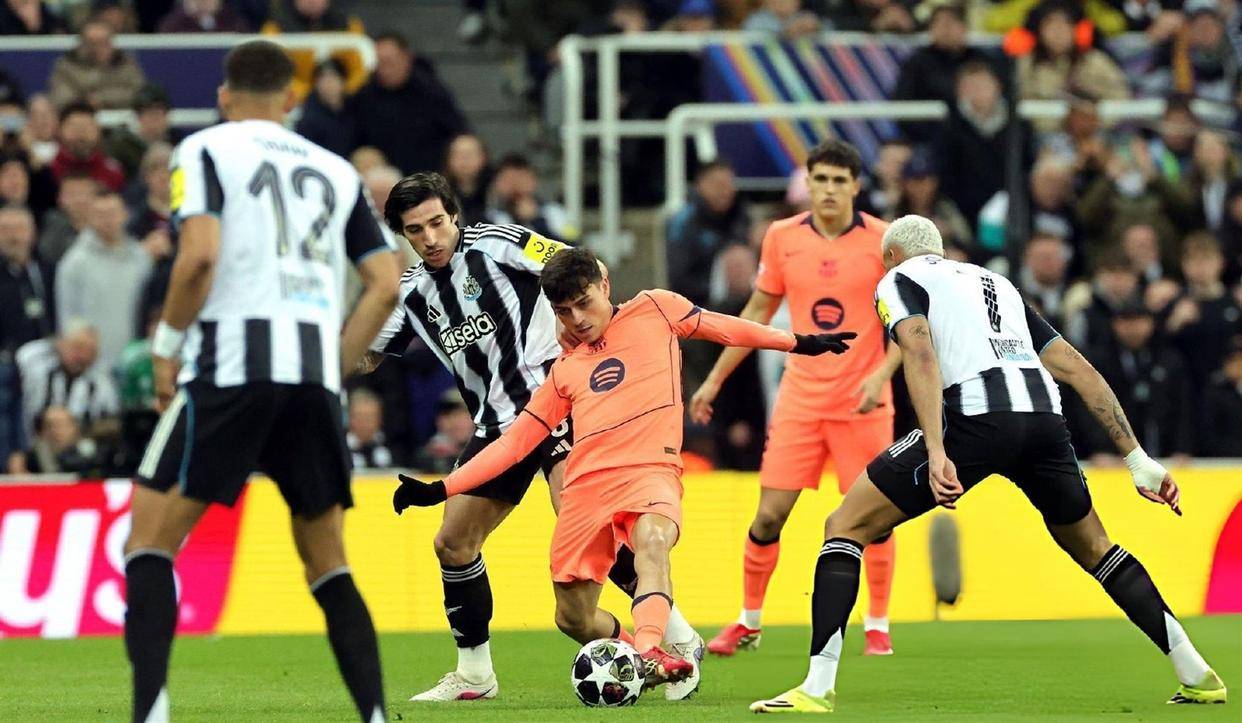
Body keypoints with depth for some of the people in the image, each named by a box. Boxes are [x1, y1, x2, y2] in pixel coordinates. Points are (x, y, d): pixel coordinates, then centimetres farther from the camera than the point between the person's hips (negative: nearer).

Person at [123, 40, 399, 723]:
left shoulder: (205, 150, 7)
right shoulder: (336, 171, 20)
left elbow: (200, 253, -10)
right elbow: (385, 283, 13)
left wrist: (167, 345, 1)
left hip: (232, 365, -4)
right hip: (315, 373, 4)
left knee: (151, 535, 1)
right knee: (327, 560, 14)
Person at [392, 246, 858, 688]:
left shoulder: (654, 311, 15)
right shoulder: (565, 370, 22)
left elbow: (721, 328, 26)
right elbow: (515, 440, 22)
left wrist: (798, 343, 29)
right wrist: (440, 490, 15)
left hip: (650, 470, -5)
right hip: (586, 485, 5)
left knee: (652, 539, -38)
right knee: (574, 619, 2)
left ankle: (648, 653, -57)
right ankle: (639, 657, 30)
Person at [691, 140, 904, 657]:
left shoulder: (884, 241, -6)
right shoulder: (782, 237, 2)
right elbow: (758, 311, 13)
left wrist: (883, 372, -19)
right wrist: (715, 378, 14)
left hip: (863, 401, -2)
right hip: (799, 397, 2)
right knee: (769, 514, -2)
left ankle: (878, 625, 12)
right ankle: (748, 622, 14)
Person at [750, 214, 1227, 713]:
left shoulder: (898, 280, 17)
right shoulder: (997, 283, 35)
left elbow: (920, 353, -5)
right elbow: (1078, 370, 27)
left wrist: (937, 454, -16)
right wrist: (1138, 460, 26)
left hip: (975, 417, -5)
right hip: (1045, 416, 6)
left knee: (845, 527, 7)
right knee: (1092, 547, 29)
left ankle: (818, 687, -6)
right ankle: (1197, 676, 26)